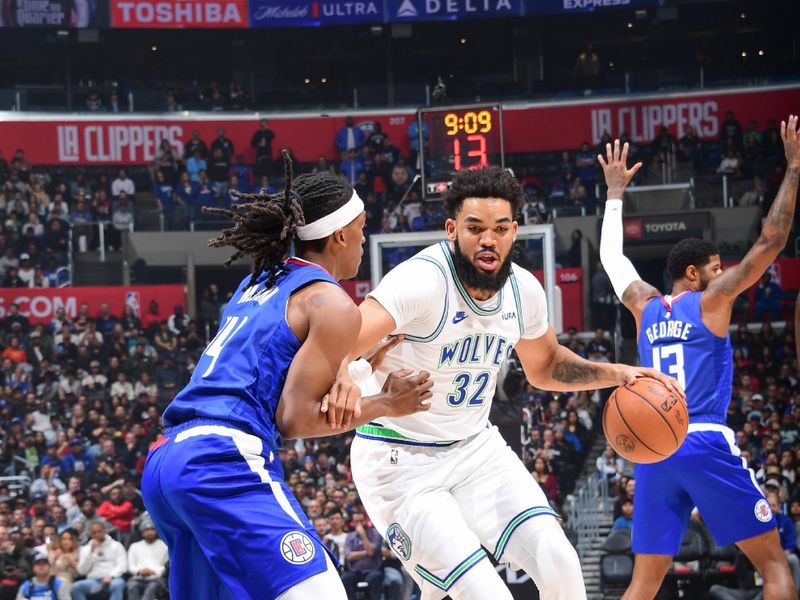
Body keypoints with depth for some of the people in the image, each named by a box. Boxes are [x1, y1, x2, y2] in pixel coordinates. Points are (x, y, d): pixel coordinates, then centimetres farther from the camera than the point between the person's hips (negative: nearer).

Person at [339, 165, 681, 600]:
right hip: (401, 462, -6)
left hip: (476, 446, 6)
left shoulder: (523, 290, -2)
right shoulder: (422, 281, -24)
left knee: (559, 563, -11)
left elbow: (544, 366, 19)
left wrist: (618, 374, 4)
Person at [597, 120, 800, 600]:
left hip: (653, 449, 5)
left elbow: (612, 257, 33)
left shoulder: (645, 307, 16)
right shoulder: (711, 300, 2)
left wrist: (616, 192, 42)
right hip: (706, 443, -5)